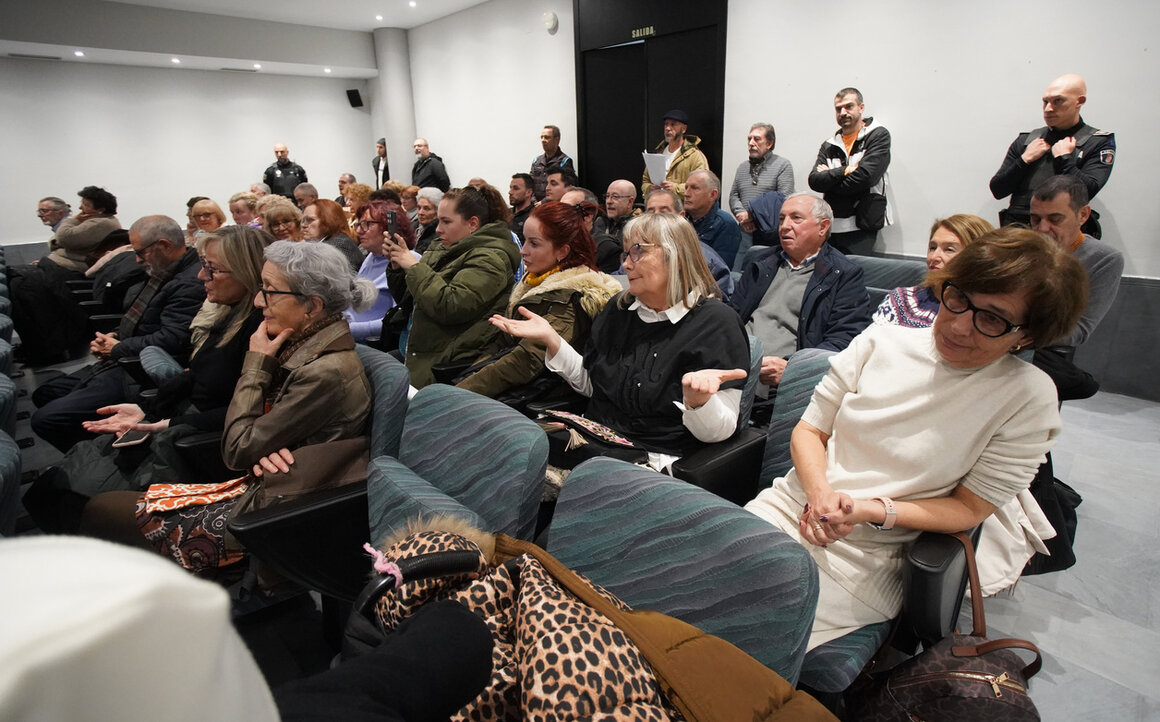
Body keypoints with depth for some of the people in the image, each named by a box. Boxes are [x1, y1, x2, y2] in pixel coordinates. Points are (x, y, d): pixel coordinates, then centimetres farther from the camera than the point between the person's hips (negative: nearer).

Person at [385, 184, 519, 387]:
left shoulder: (489, 259, -10)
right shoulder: (441, 250, 16)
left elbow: (449, 307, -22)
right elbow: (406, 299, 21)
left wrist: (414, 266, -12)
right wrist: (397, 267, 3)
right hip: (418, 354, 8)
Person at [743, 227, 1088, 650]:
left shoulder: (1029, 397, -6)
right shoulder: (881, 342, 1)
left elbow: (969, 508, -3)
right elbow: (808, 430, 5)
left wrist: (869, 511, -20)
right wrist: (819, 493, -16)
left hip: (868, 559, -3)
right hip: (792, 504, 3)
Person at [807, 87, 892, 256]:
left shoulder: (878, 135, 1)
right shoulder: (828, 145, 15)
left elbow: (866, 176, -13)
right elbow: (814, 181, 0)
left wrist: (829, 176, -2)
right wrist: (844, 171, -13)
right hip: (830, 227, 4)